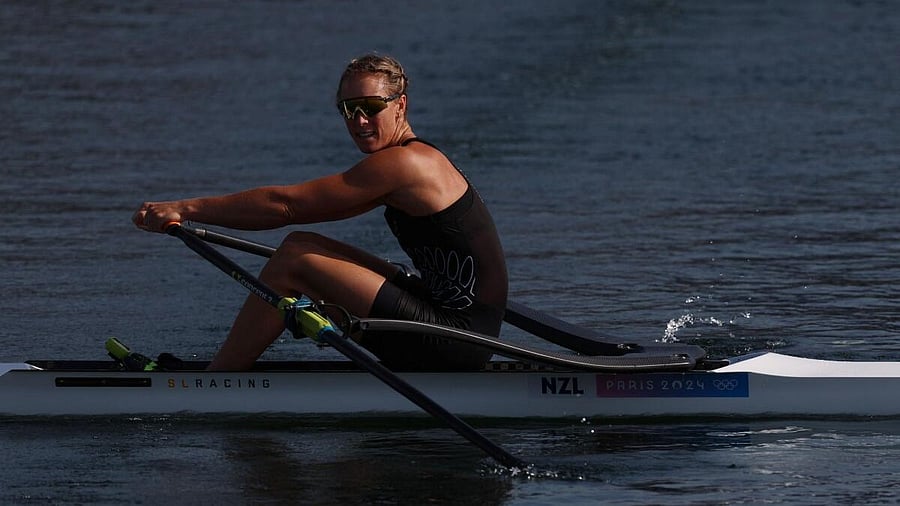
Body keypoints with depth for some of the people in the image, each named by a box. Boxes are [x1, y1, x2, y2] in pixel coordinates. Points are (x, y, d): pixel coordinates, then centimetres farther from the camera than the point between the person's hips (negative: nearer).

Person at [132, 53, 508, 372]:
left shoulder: (403, 162, -14)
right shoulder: (418, 159, 16)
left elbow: (285, 204, -14)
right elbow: (301, 210, 16)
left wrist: (188, 209, -9)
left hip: (458, 341, -10)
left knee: (294, 259, -9)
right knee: (301, 245, 13)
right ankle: (226, 367, 17)